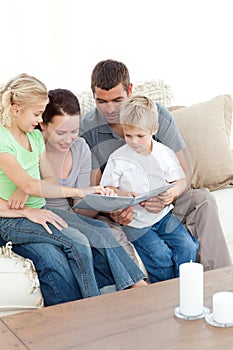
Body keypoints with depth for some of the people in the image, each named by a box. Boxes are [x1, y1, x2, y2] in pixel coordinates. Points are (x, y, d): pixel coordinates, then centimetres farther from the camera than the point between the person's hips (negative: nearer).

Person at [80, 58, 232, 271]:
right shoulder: (87, 131, -10)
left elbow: (184, 173, -10)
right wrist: (113, 211, -33)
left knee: (203, 200, -24)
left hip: (158, 199, 1)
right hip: (119, 208, -1)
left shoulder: (157, 114, -9)